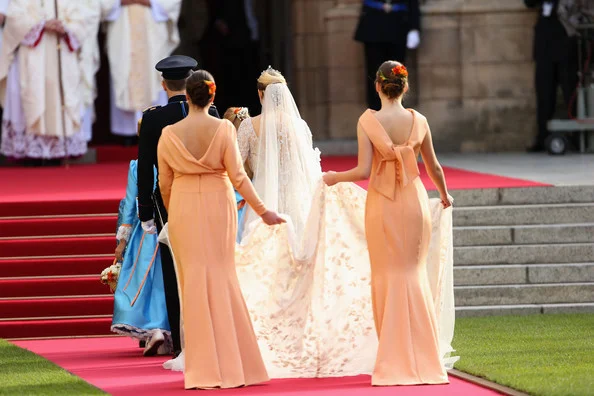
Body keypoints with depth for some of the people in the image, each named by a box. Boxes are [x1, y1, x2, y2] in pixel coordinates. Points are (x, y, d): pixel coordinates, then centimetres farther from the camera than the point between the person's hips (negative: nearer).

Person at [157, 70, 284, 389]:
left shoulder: (169, 134, -4)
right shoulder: (223, 129, -9)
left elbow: (164, 182, 3)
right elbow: (237, 175, -10)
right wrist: (262, 211, -3)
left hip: (183, 209, 1)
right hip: (218, 207, 0)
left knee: (194, 281, 6)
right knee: (222, 278, 8)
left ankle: (203, 369, 5)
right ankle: (232, 365, 8)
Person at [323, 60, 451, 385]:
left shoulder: (368, 121, -11)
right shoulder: (418, 121, -2)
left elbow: (363, 170, -14)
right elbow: (434, 167, 8)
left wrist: (335, 177, 5)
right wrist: (444, 194, 27)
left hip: (382, 203, -2)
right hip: (414, 200, 2)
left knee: (387, 277, 7)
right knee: (414, 274, 12)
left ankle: (394, 362, 5)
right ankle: (422, 359, 10)